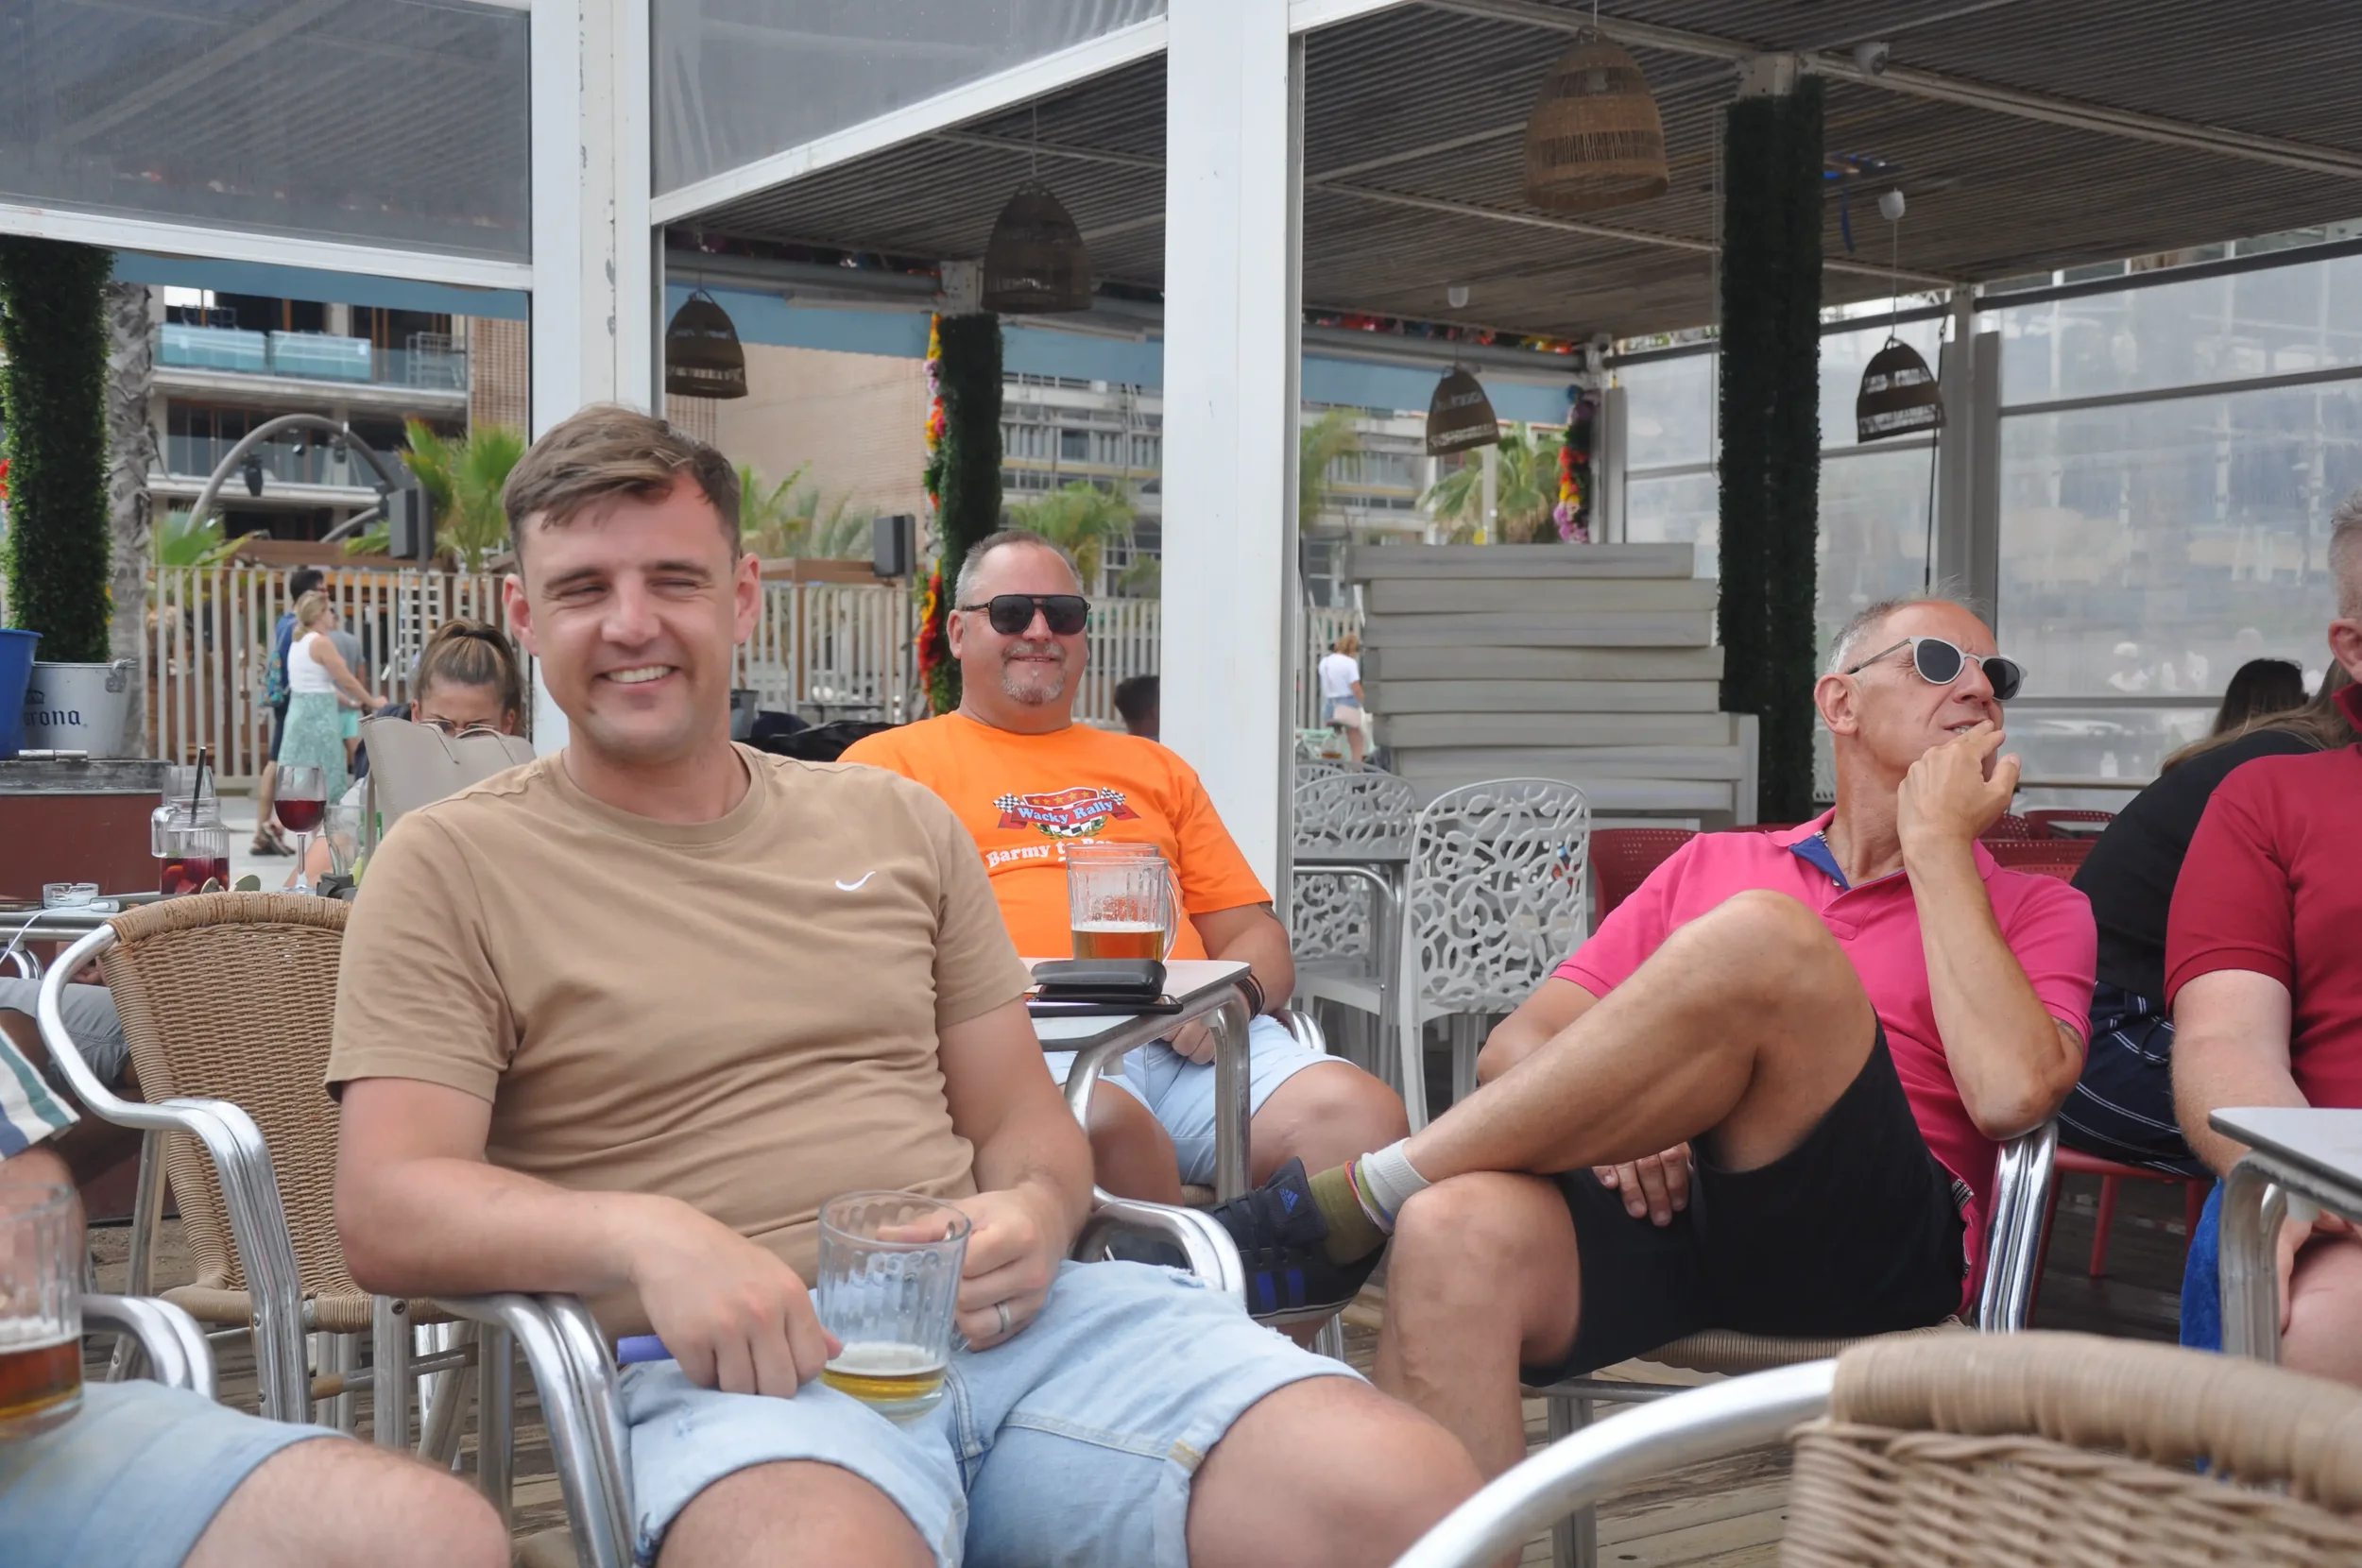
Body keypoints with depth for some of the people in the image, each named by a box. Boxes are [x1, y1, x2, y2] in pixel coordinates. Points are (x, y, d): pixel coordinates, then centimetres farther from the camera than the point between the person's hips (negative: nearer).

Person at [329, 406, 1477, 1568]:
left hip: (1005, 1322, 4)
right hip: (728, 1367, -4)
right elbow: (385, 1211, -4)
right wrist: (646, 1234, -23)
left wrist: (1035, 1212, -5)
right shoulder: (451, 865, 7)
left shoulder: (898, 822, 20)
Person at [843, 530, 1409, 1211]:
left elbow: (1254, 934, 27)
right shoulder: (894, 762, 19)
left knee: (1362, 1115, -26)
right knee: (1102, 1120, -39)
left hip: (1186, 1036, 4)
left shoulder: (1154, 769, 32)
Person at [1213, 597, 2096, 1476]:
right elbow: (1515, 1049, 18)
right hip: (1661, 1208, 2)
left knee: (1760, 936, -29)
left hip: (1880, 1240, -2)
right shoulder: (1712, 865, 27)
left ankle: (1347, 1202, -23)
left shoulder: (2035, 912, 20)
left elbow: (2012, 1092, -5)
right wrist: (1611, 1118, -6)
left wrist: (1937, 842, 4)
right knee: (1457, 1233, -34)